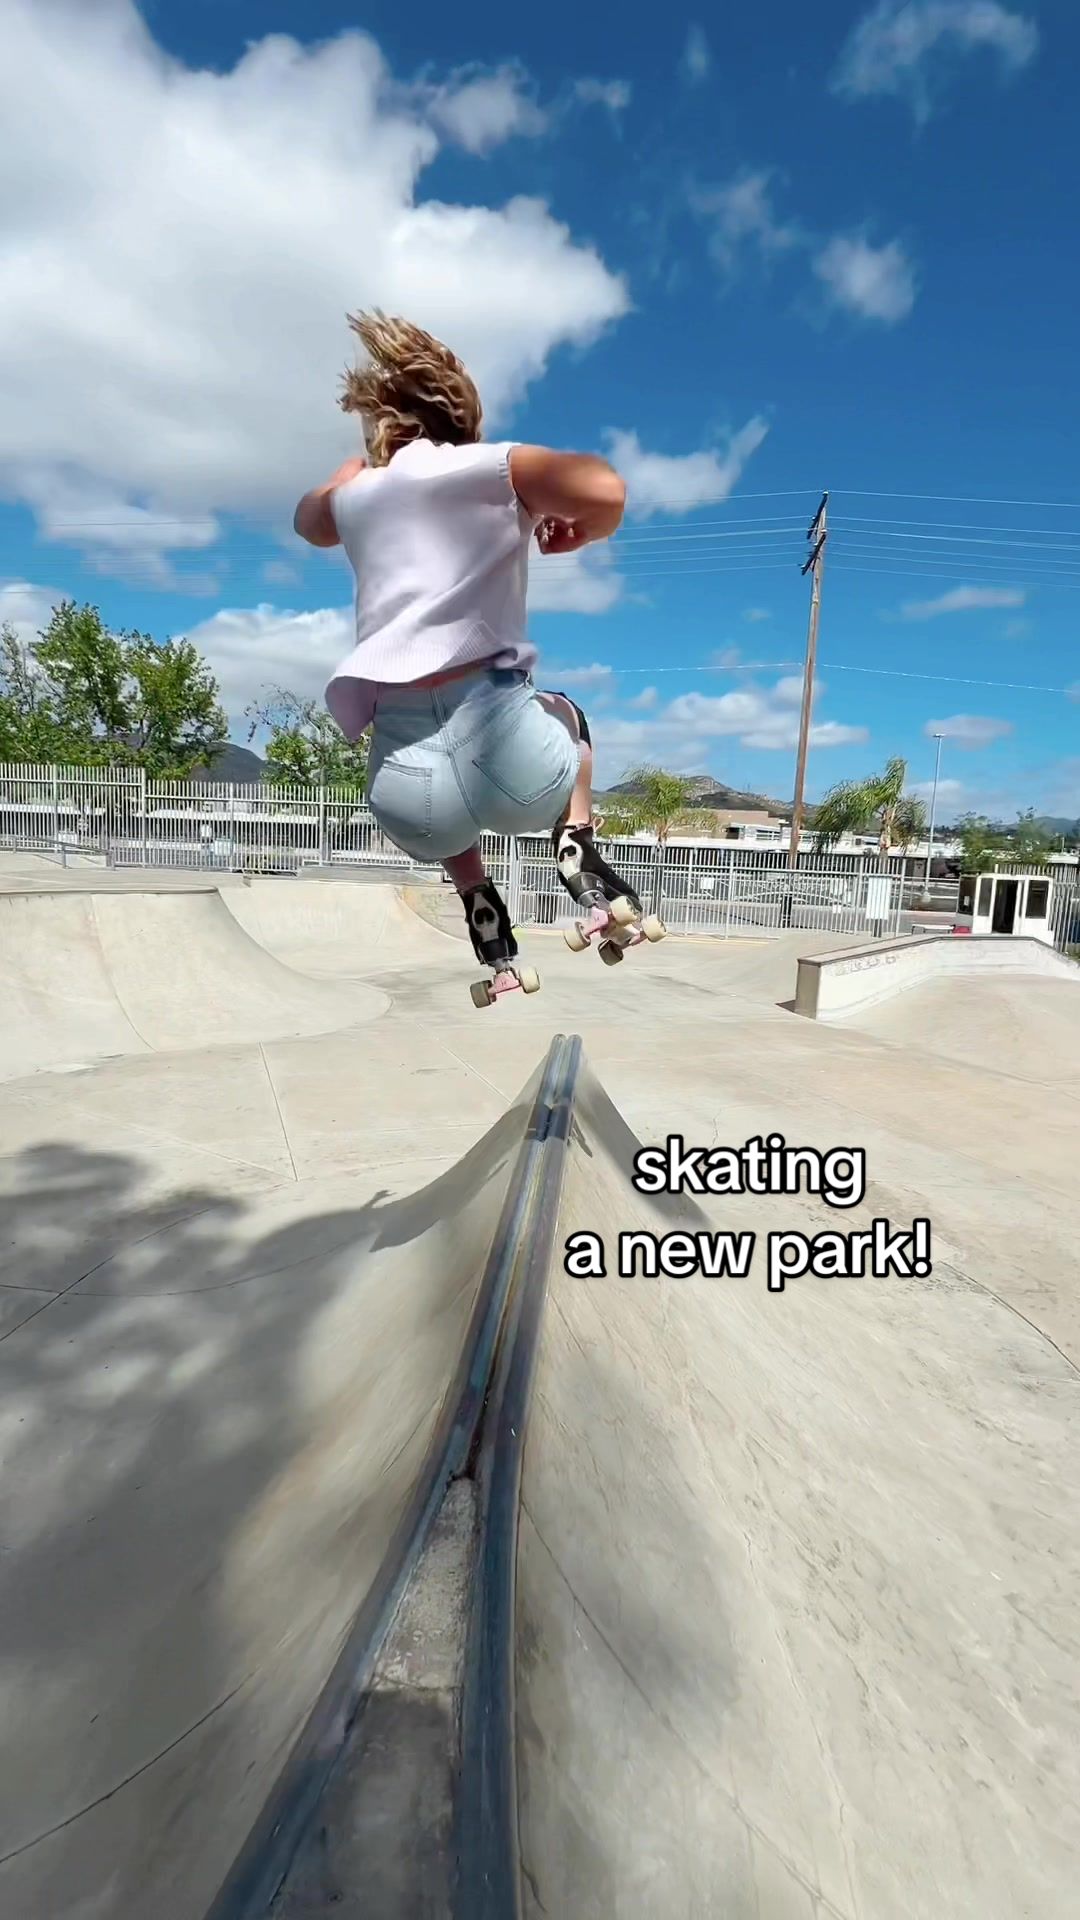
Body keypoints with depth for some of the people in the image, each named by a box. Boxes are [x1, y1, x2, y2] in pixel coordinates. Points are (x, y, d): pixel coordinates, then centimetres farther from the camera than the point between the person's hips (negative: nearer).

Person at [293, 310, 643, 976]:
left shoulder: (356, 496, 22)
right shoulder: (499, 467, 9)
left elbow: (308, 518, 46)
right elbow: (607, 493, -10)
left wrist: (376, 453, 56)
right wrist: (572, 532, 11)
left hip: (404, 786, 3)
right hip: (506, 750, -3)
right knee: (564, 713, 34)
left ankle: (476, 897, 21)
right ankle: (577, 843, 12)